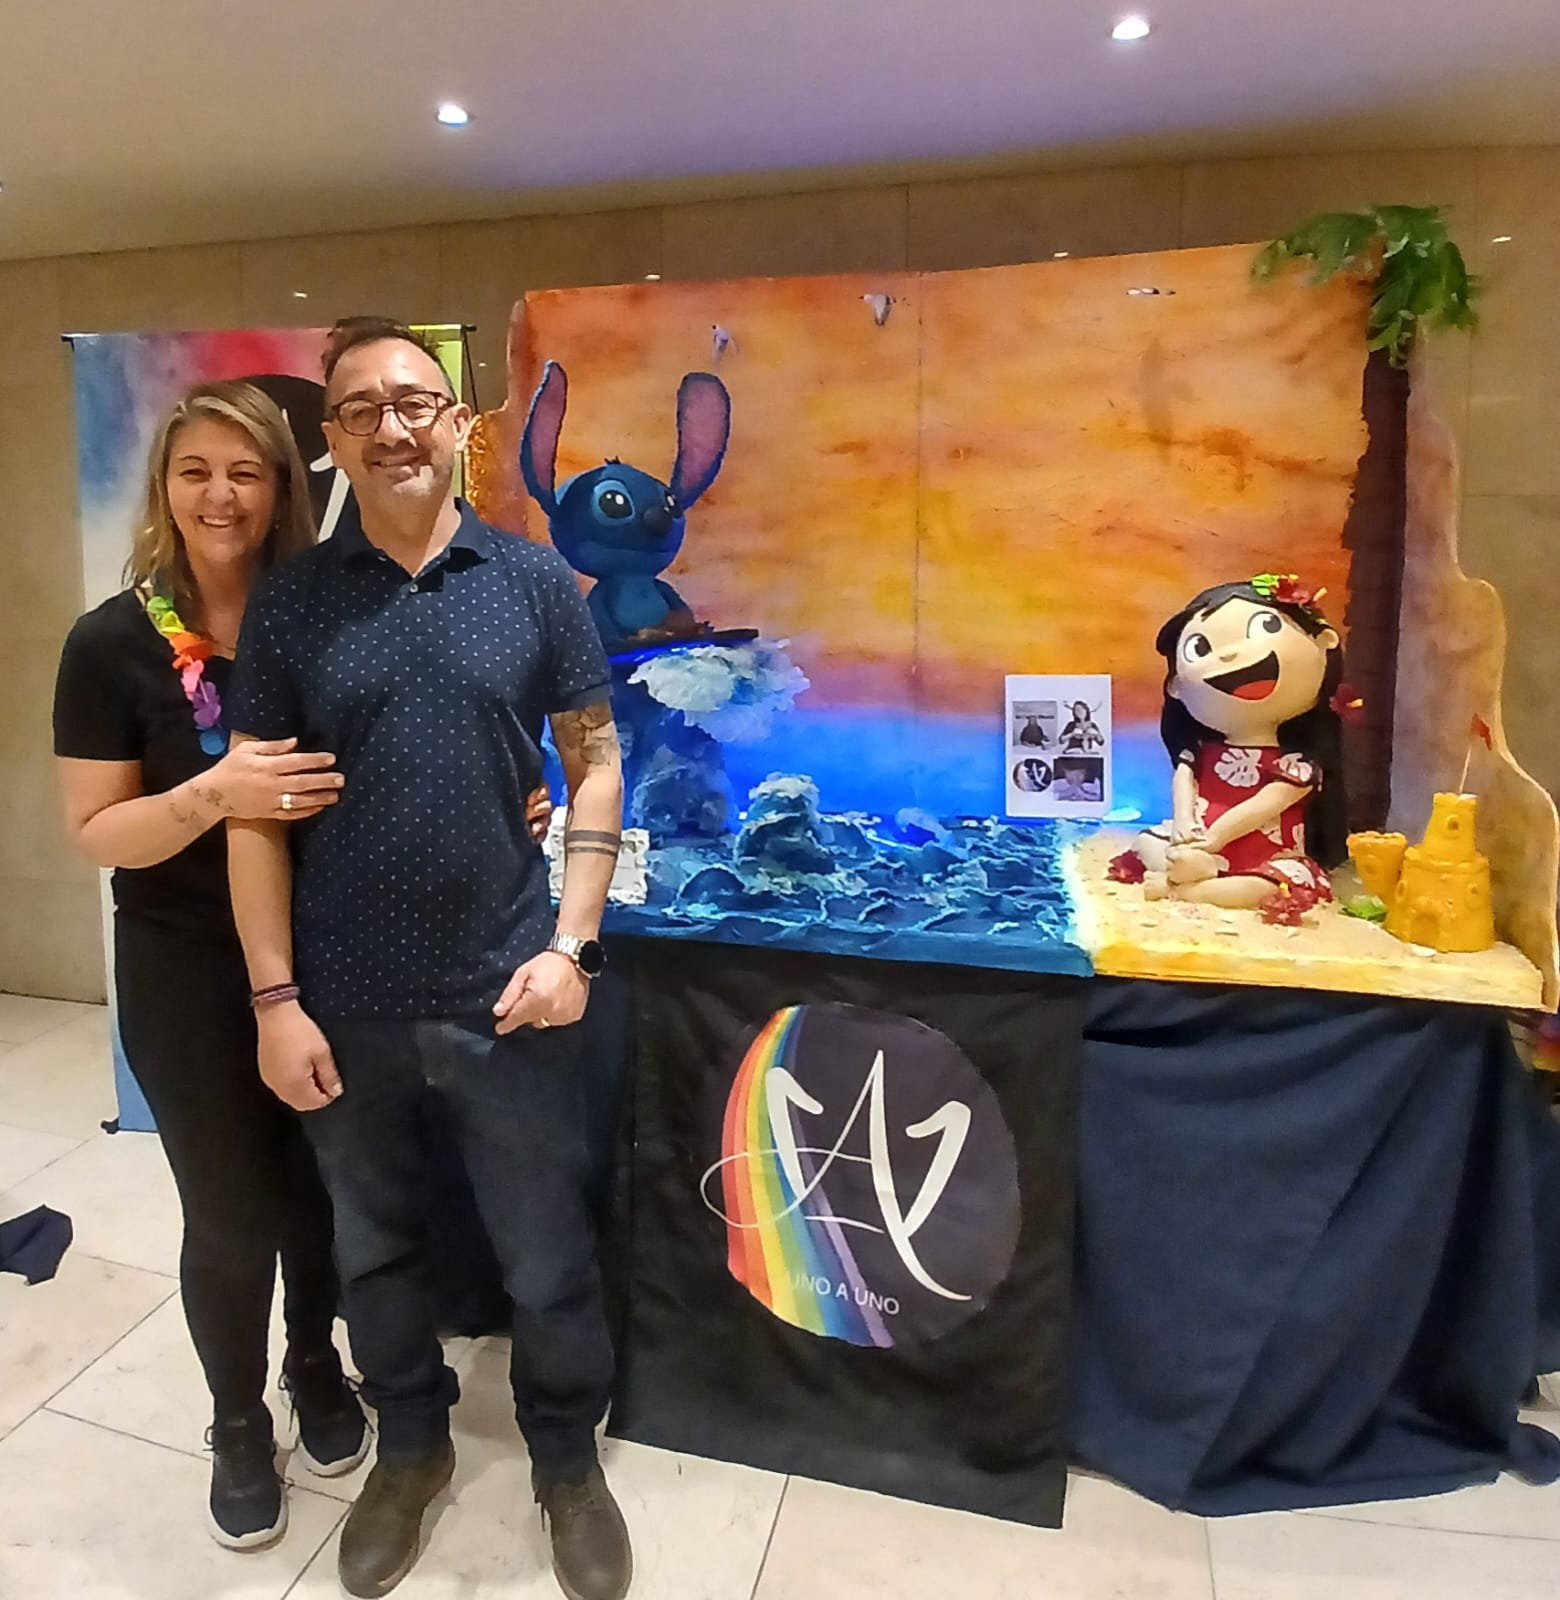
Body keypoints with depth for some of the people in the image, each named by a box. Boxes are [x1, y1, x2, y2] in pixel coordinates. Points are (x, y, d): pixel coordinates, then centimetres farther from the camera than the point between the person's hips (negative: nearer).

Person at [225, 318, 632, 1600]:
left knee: (549, 1261, 13)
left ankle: (570, 1462, 40)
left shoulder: (537, 584, -2)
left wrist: (570, 944, -8)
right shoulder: (291, 604, 0)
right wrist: (275, 999, -4)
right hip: (348, 1007, 2)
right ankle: (411, 1449, 47)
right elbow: (255, 810, 0)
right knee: (376, 1251, 21)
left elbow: (596, 764, 0)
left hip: (507, 996, -1)